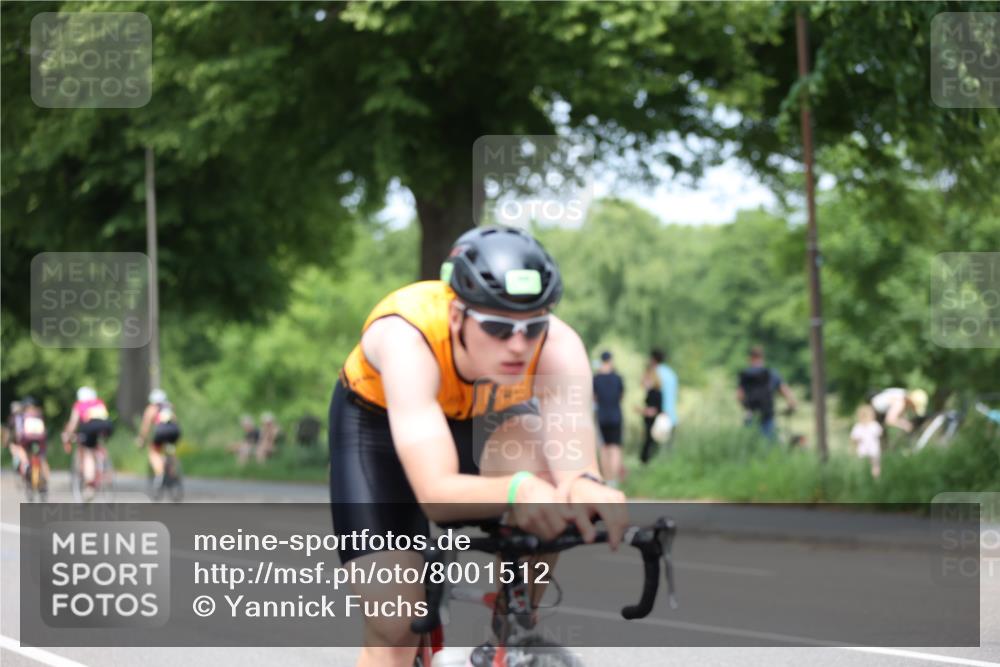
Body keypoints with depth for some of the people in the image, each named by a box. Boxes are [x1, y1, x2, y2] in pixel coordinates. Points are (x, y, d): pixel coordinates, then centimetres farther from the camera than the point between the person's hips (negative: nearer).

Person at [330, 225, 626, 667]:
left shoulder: (558, 345, -34)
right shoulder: (406, 335, -42)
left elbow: (575, 464, -44)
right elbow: (436, 493, -51)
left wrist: (584, 486, -69)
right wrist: (517, 490, -71)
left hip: (487, 416, 2)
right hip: (378, 422, -2)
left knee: (535, 470, -32)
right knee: (394, 626, -16)